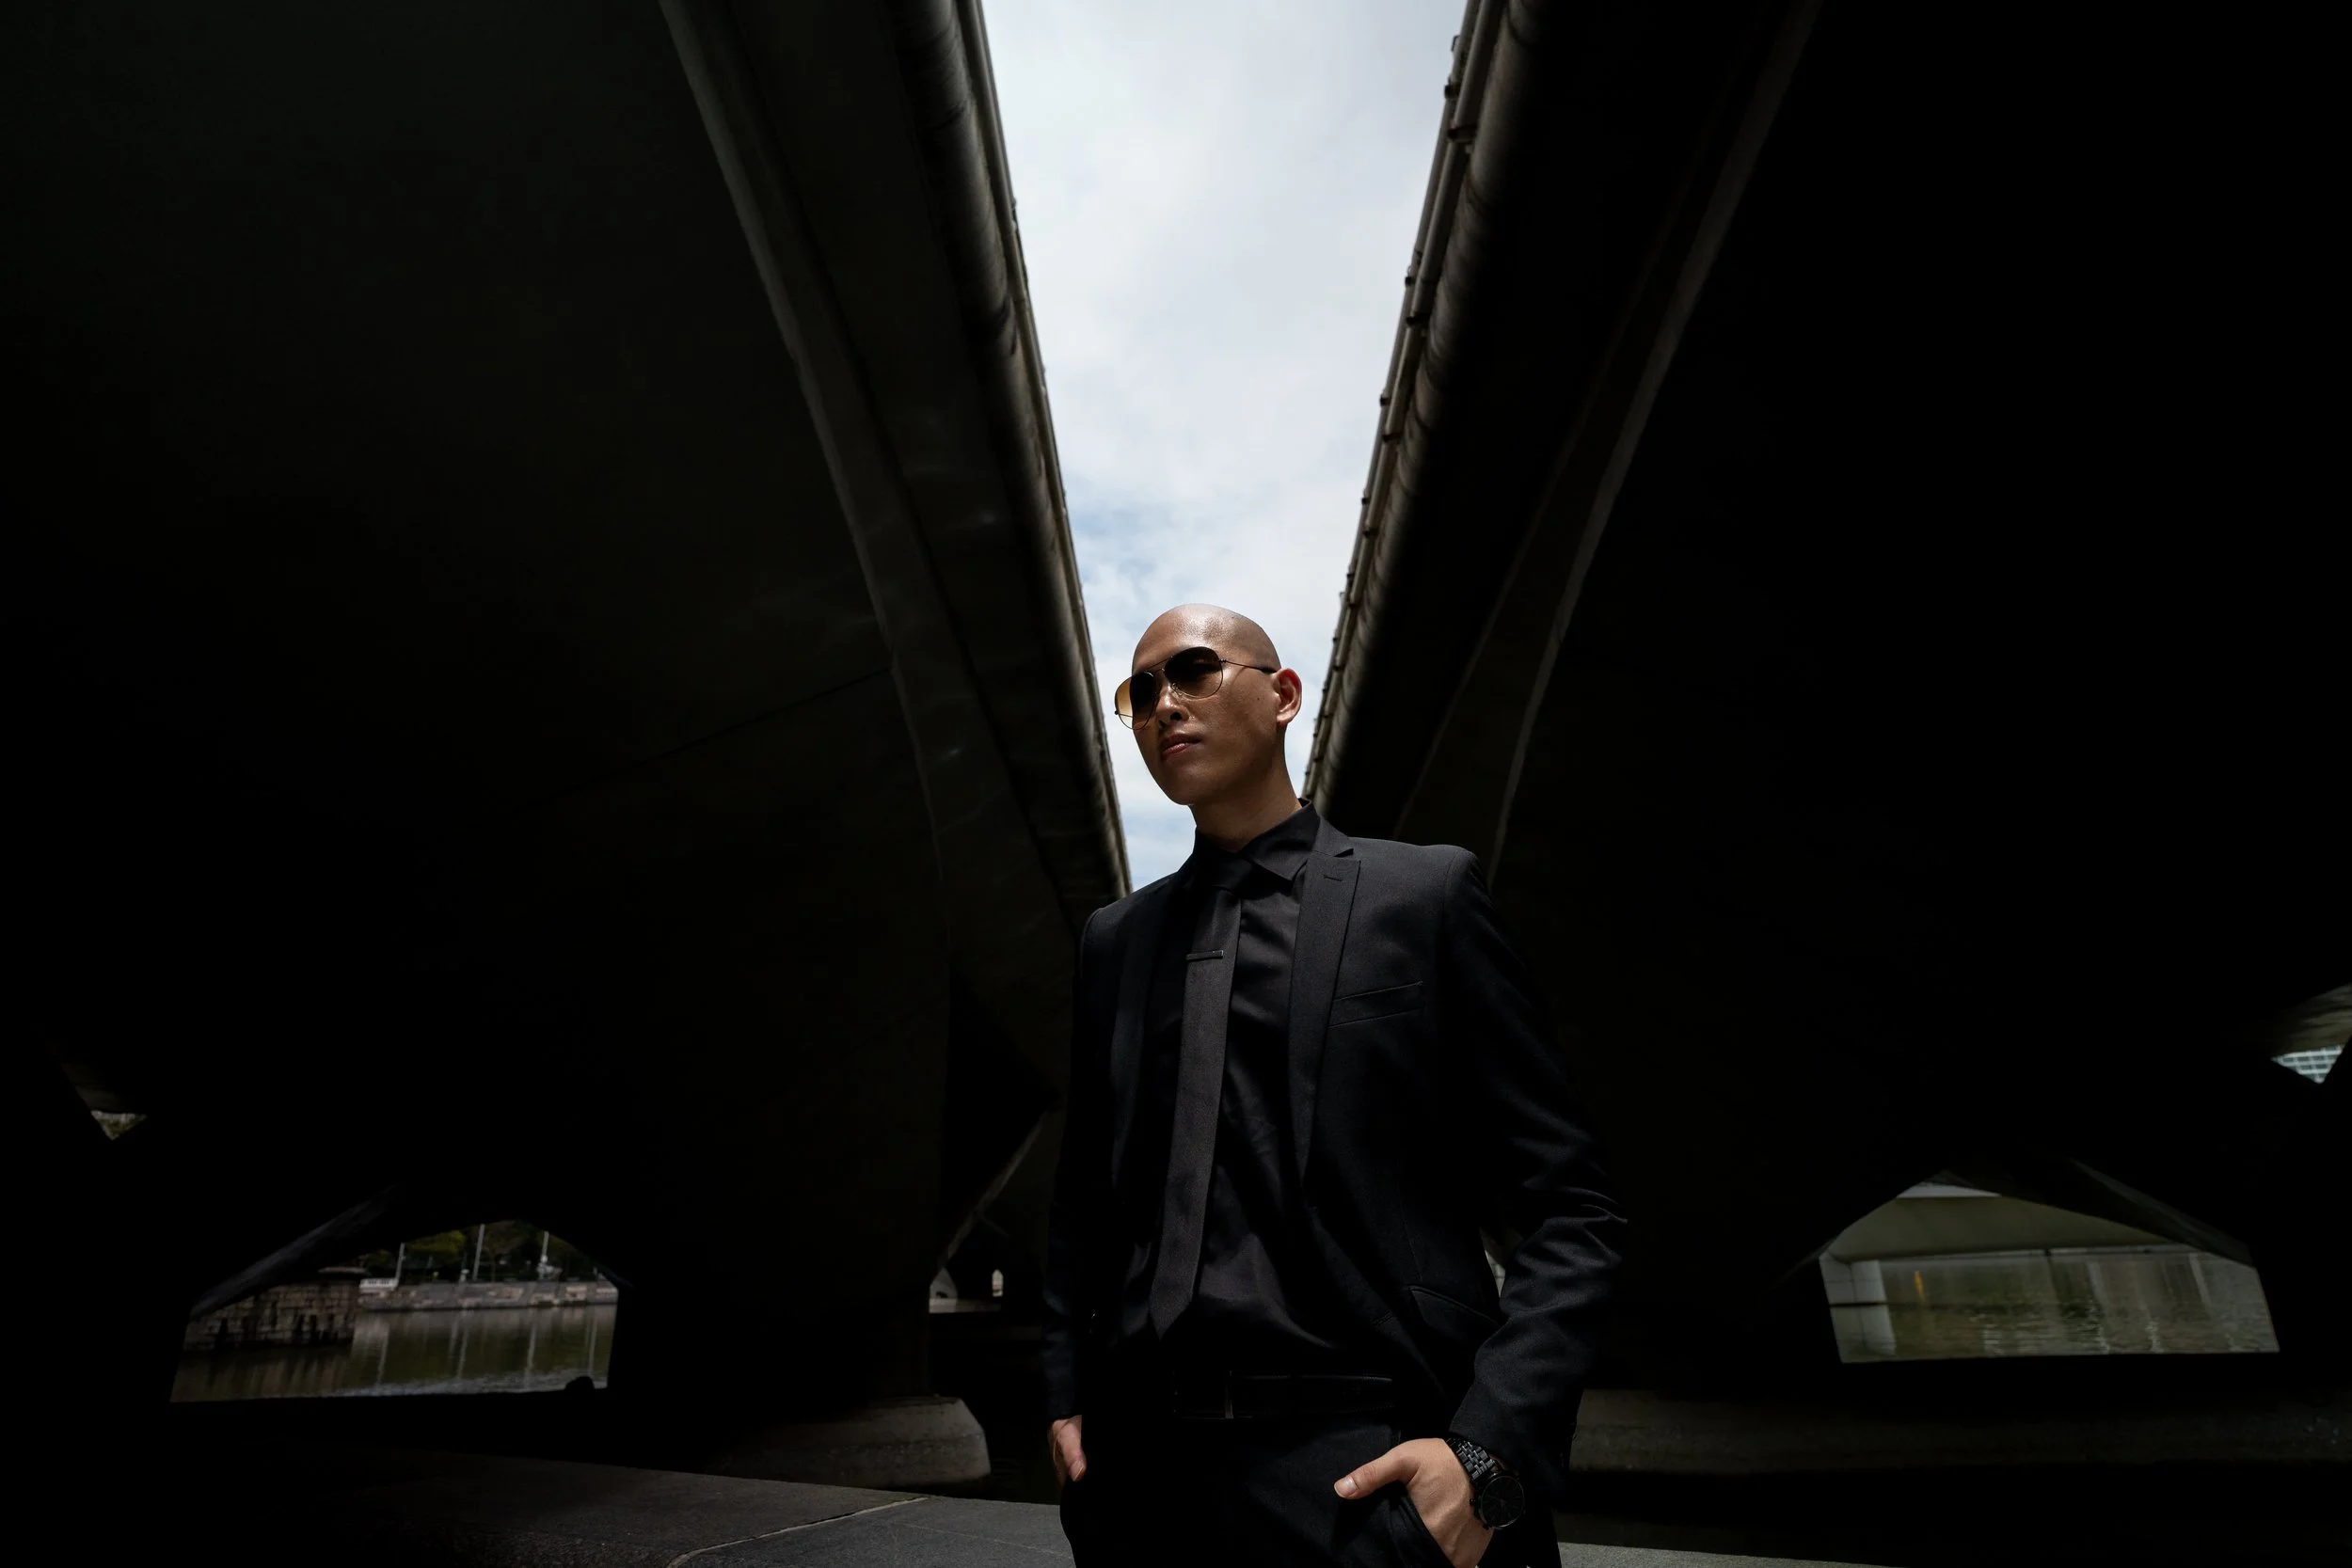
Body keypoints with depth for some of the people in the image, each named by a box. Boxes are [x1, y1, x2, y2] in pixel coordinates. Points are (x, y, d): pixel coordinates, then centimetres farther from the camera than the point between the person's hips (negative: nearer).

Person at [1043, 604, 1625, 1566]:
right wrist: (1067, 1395, 7)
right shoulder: (1114, 940, 11)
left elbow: (1567, 1208, -3)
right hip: (1139, 1463, 4)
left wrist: (1492, 1450, -13)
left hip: (1365, 1470, -4)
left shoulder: (1426, 893, -1)